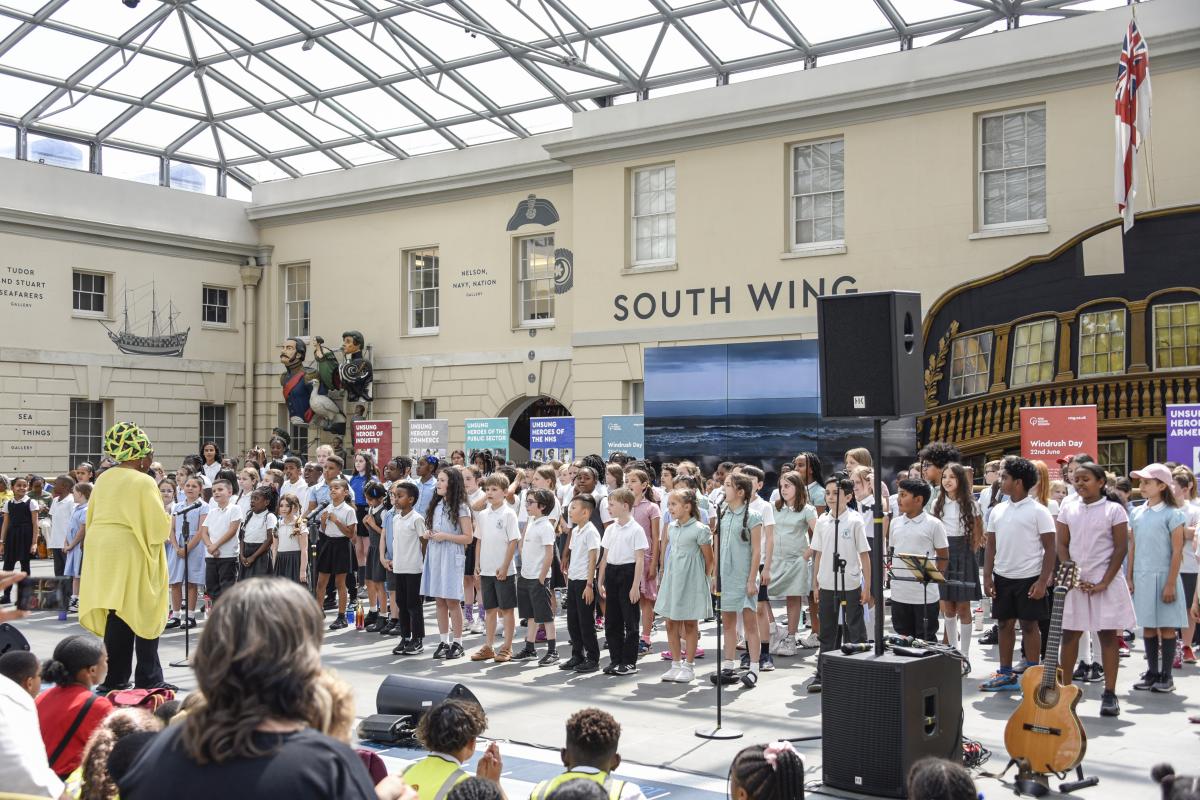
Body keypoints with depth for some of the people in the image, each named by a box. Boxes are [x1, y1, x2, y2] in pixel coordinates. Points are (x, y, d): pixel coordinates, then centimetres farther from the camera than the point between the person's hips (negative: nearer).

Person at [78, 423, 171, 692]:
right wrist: (168, 522, 5)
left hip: (101, 551, 7)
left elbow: (92, 518, 15)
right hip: (131, 552, -7)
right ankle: (148, 678, 4)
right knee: (141, 615, 1)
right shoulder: (143, 482, -13)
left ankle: (115, 678, 15)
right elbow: (160, 525, -15)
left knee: (114, 613, 11)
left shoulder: (103, 479, 7)